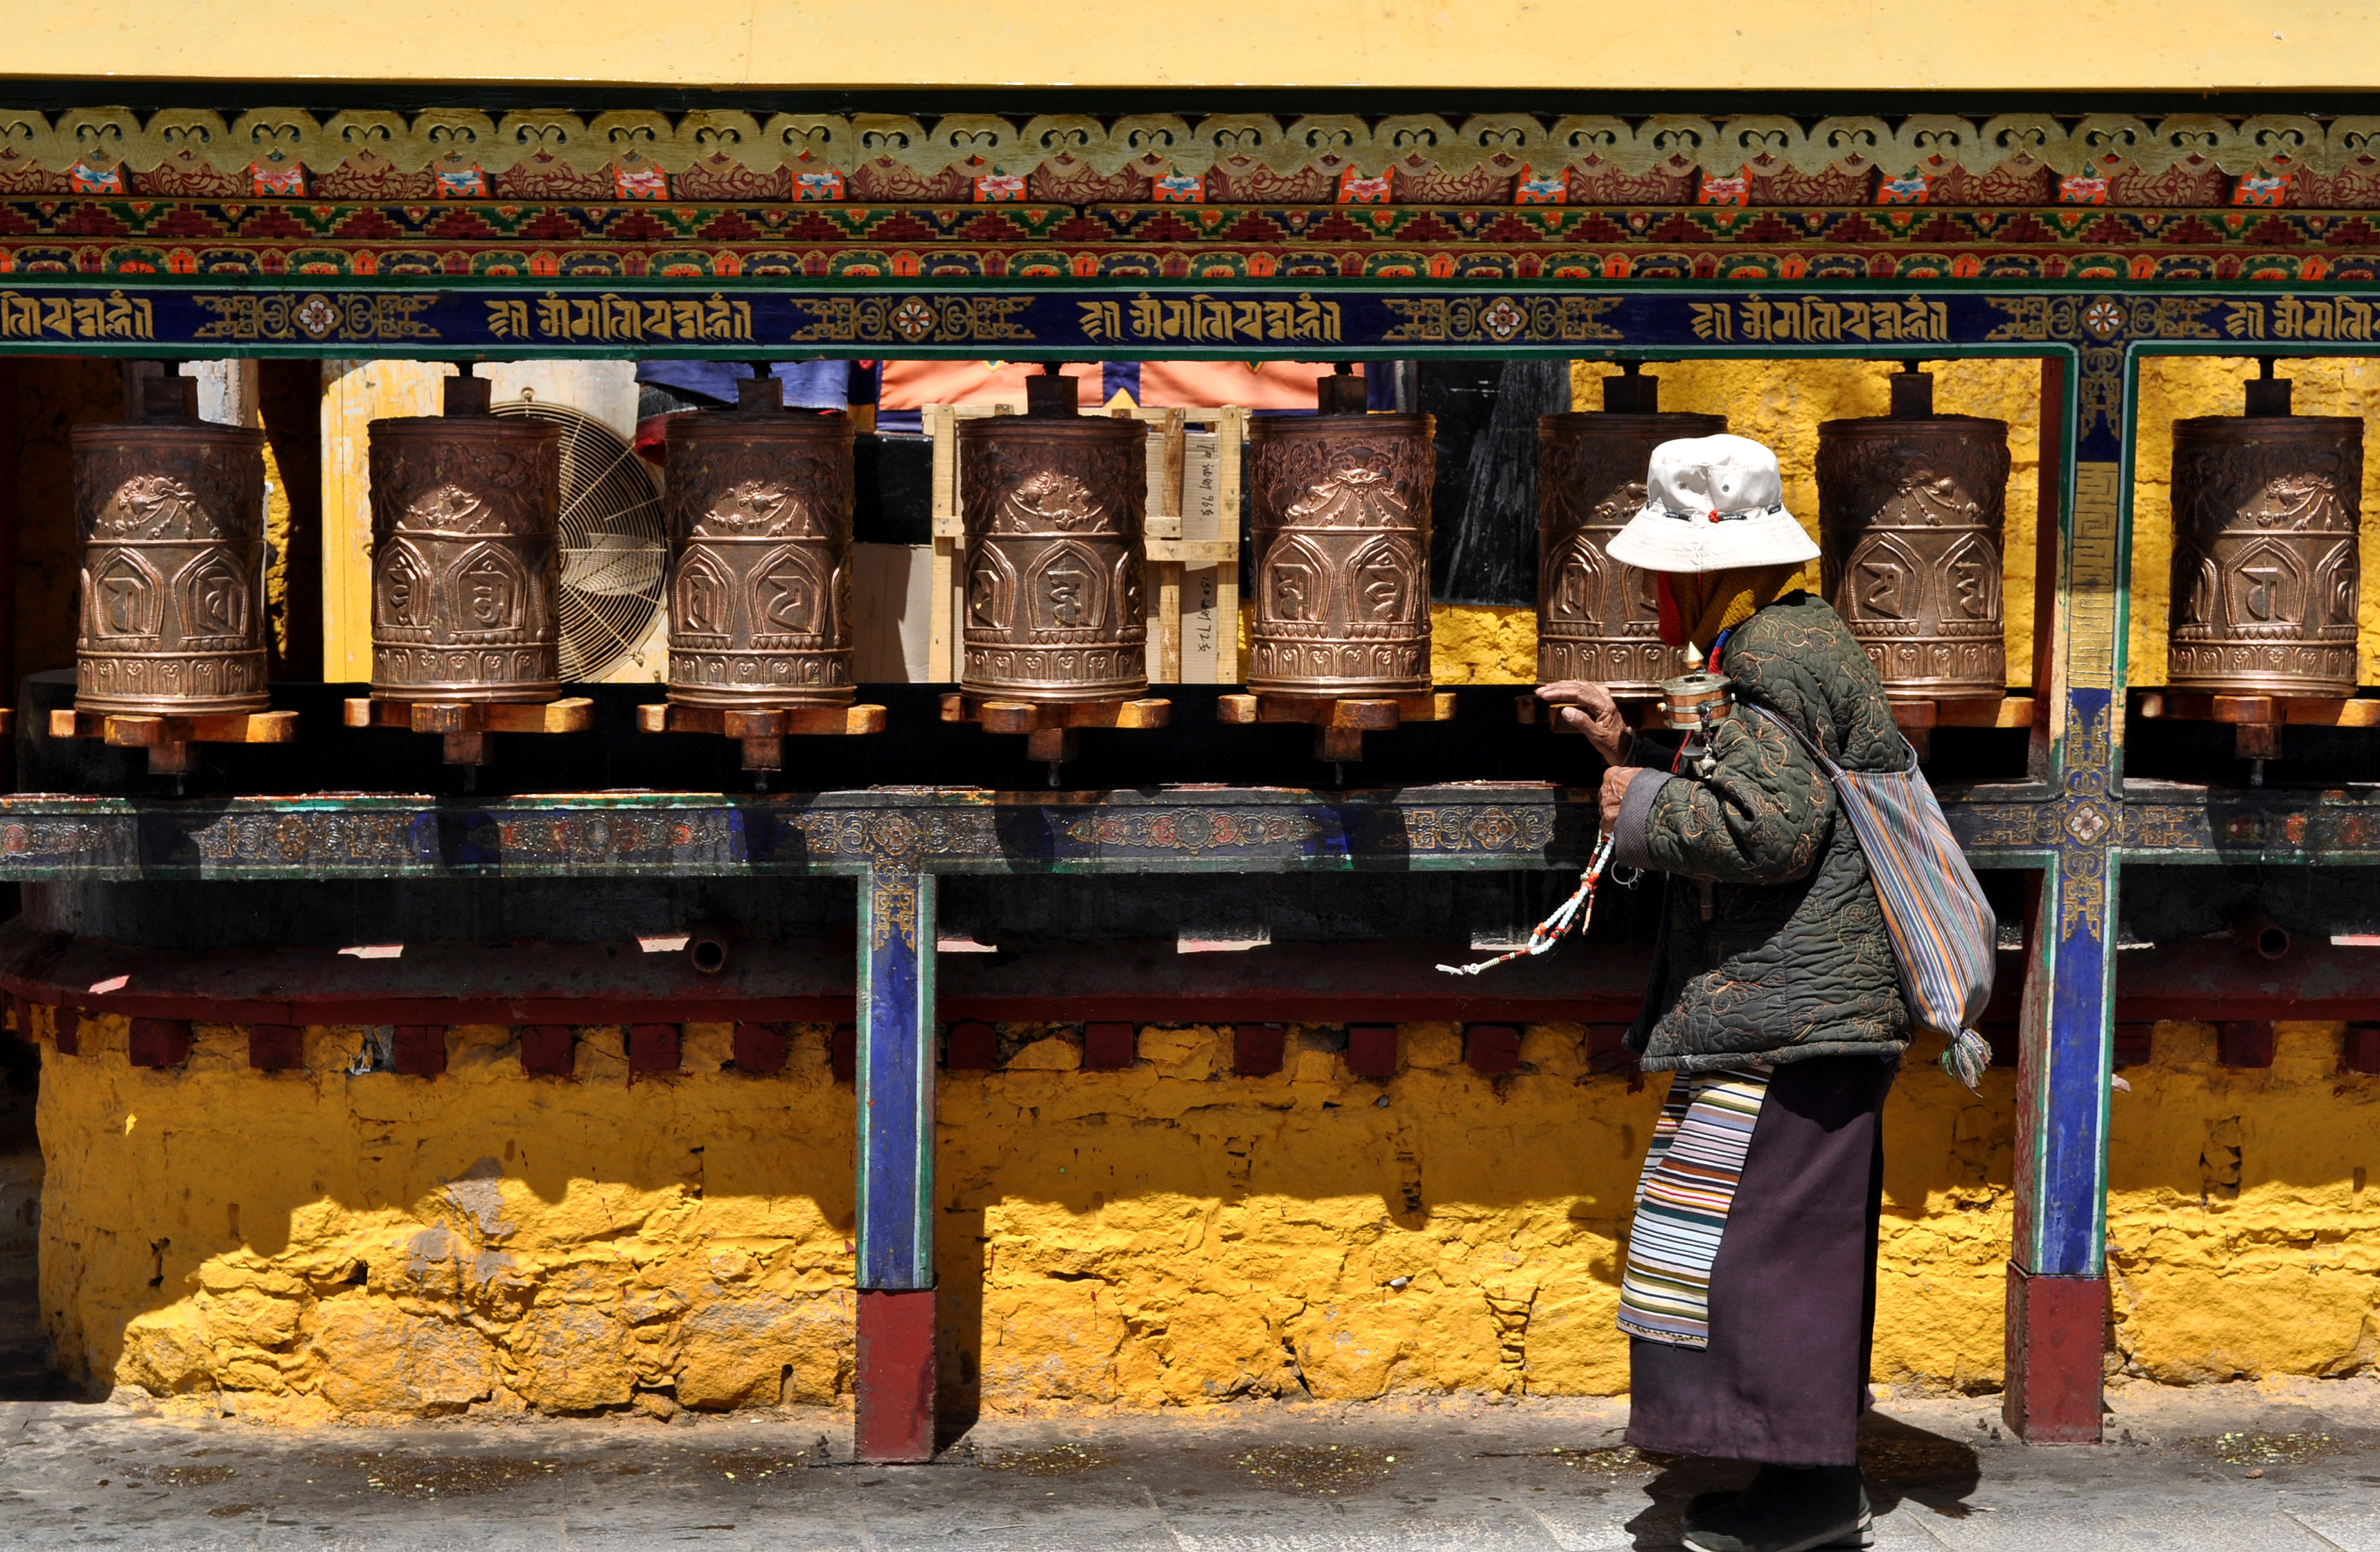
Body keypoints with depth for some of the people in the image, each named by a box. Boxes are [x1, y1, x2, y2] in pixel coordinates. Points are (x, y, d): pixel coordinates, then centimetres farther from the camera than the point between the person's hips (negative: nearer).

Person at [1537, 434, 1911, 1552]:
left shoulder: (1778, 657, -15)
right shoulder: (1792, 643, 19)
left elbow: (1765, 829, -25)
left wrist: (1642, 808, -11)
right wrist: (1630, 749, 18)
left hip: (1786, 1011, -11)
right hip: (1803, 1005, 11)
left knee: (1760, 1238, -8)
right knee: (1796, 1247, 14)